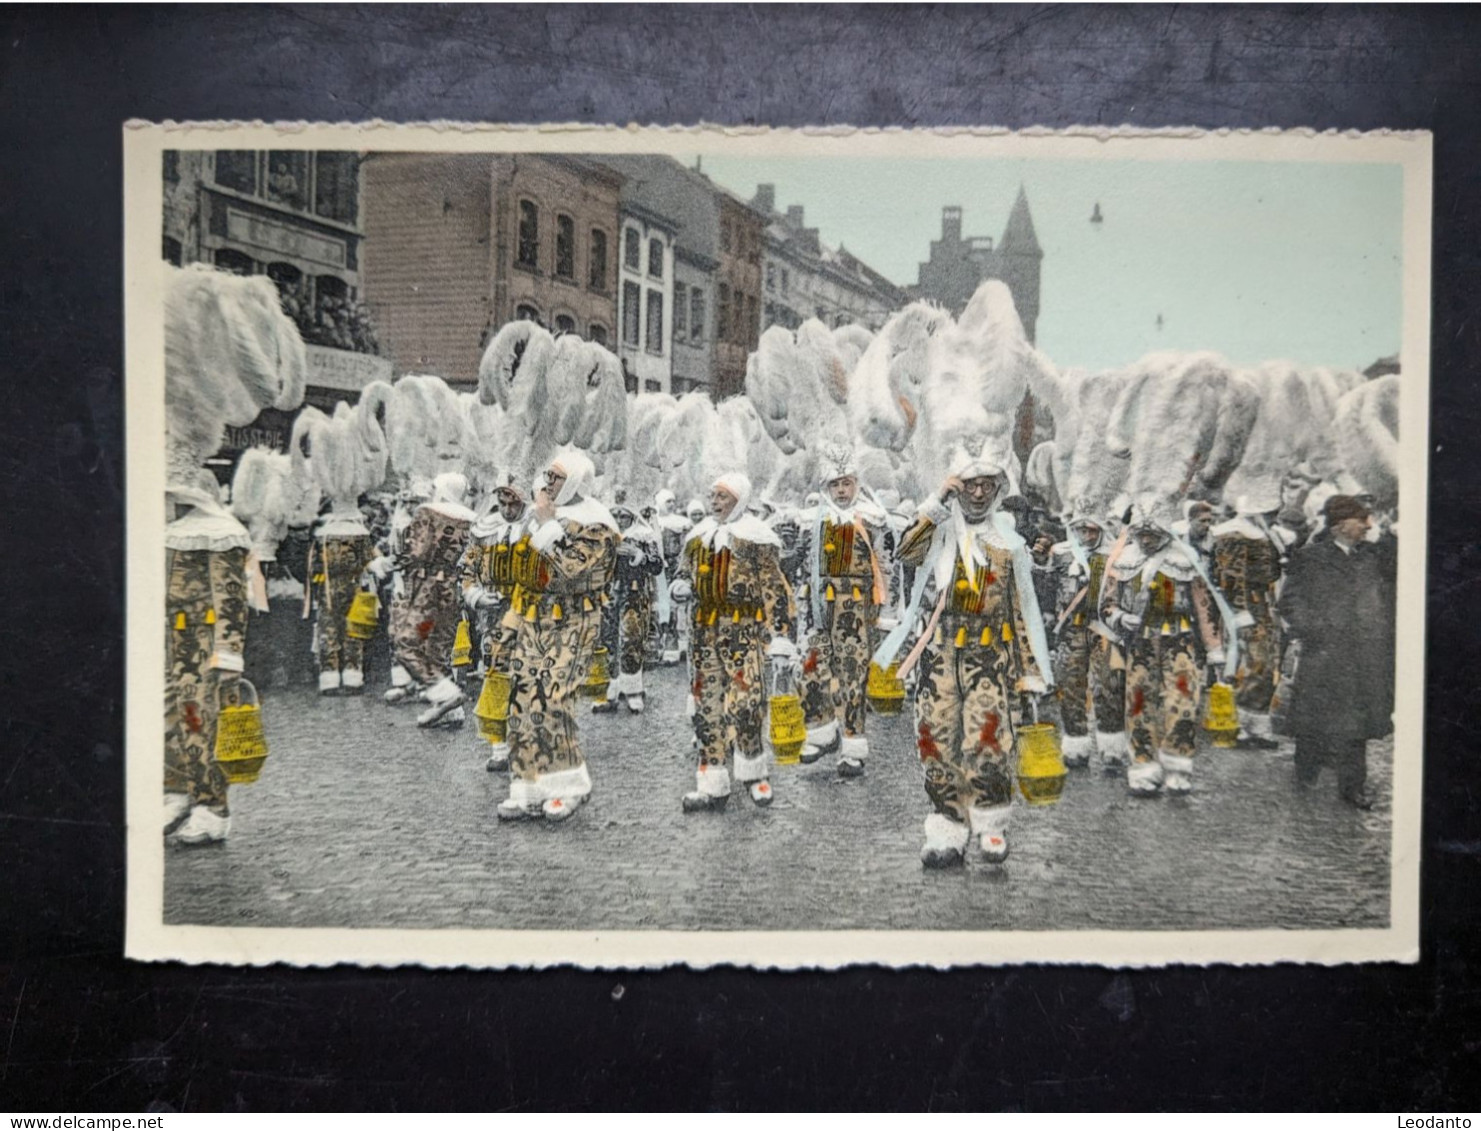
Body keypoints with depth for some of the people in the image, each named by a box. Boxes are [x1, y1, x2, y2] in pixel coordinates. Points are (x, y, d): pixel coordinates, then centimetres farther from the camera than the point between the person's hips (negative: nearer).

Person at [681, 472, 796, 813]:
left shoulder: (754, 537, -4)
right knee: (707, 706, 5)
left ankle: (753, 771, 10)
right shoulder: (698, 537, 16)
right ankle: (713, 785, 11)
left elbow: (775, 587, -6)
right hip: (704, 631, 6)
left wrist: (780, 632, -10)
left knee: (745, 702, -12)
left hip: (744, 630, -6)